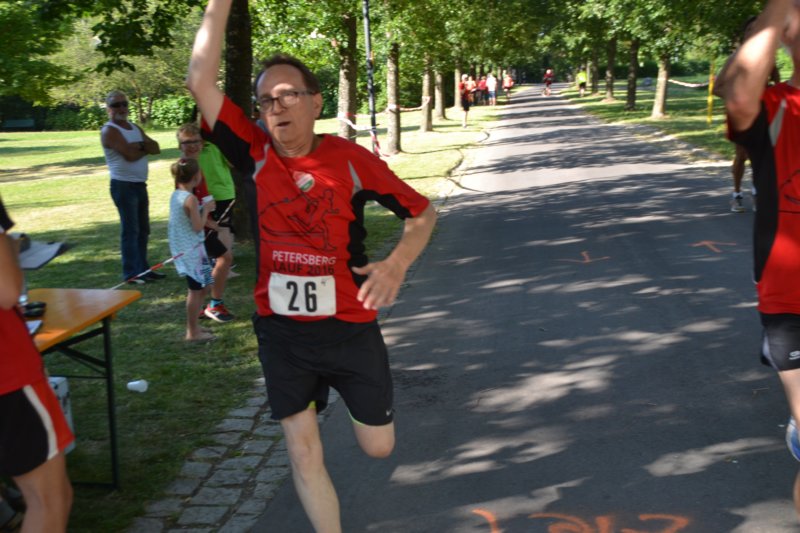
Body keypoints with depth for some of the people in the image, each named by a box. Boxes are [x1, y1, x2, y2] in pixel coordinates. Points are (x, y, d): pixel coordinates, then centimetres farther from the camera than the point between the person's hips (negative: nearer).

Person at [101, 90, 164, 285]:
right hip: (124, 186, -8)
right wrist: (146, 148, -3)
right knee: (130, 230, -8)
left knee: (143, 230, 13)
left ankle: (143, 269, 22)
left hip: (140, 185, 8)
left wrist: (140, 145, -15)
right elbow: (130, 155, -22)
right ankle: (131, 273, -5)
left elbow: (156, 148, 4)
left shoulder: (135, 128, 16)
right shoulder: (109, 130, -10)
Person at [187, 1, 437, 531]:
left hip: (351, 327, -1)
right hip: (281, 331, 1)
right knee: (304, 453, 7)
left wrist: (397, 263, -20)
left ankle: (357, 388, 45)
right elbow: (201, 81, -13)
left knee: (379, 447, 13)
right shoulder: (255, 153, -6)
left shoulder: (351, 159, -11)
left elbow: (423, 212, -2)